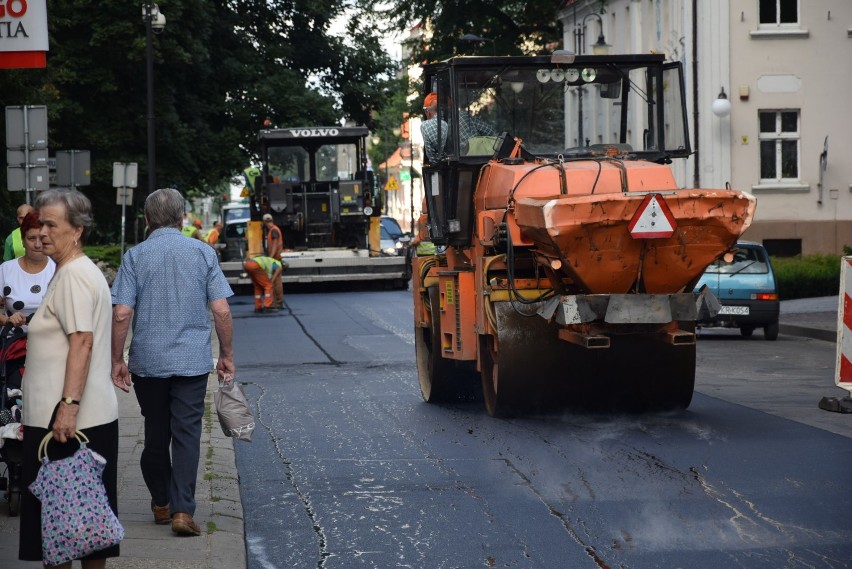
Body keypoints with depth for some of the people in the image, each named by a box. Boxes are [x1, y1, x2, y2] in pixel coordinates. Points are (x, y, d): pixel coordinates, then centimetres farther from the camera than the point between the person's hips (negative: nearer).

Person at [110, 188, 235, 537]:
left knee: (155, 433, 14)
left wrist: (117, 360, 1)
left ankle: (161, 503, 27)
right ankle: (182, 510, -9)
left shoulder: (135, 257, -2)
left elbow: (121, 314, -7)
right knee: (187, 435, 0)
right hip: (193, 361, -1)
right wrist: (226, 355, 6)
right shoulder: (202, 253, -1)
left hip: (148, 361, 1)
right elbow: (221, 310, -4)